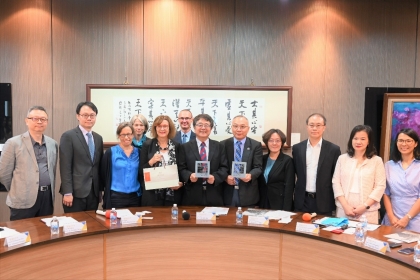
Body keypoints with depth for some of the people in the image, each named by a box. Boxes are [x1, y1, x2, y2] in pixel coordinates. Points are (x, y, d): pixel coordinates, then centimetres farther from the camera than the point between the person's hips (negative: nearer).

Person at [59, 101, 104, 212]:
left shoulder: (98, 138, 13)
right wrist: (67, 193, -15)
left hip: (94, 193, 6)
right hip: (76, 192, -5)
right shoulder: (68, 136, -6)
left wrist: (100, 189, 13)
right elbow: (65, 167, -11)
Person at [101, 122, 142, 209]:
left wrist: (141, 192, 6)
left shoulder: (138, 152, 6)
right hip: (116, 197, -3)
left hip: (135, 197, 3)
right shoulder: (110, 152, -4)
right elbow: (104, 174, -1)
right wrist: (106, 192, 2)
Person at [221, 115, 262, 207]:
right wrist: (225, 177, -14)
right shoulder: (223, 144, 6)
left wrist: (250, 175, -23)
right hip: (228, 193, 1)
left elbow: (258, 167, -3)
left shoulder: (256, 145, 3)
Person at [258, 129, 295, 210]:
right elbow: (259, 184, 11)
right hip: (263, 204, 4)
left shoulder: (287, 161, -7)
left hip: (280, 205, -4)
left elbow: (289, 187, -11)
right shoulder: (263, 159, 7)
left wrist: (285, 210, -16)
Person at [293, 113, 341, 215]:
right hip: (302, 201, 2)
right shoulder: (297, 148, 3)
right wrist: (299, 189, 8)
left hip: (324, 202, -2)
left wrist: (335, 200, 1)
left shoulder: (333, 149, -2)